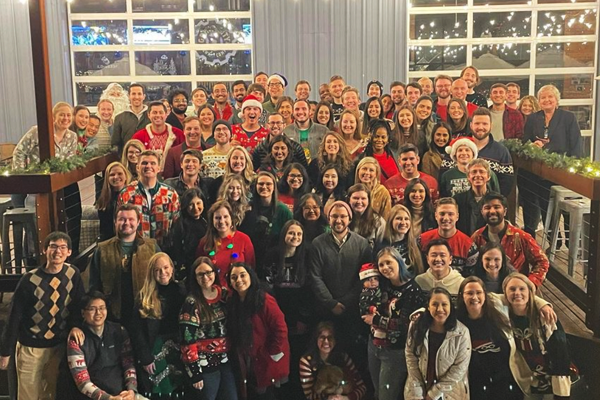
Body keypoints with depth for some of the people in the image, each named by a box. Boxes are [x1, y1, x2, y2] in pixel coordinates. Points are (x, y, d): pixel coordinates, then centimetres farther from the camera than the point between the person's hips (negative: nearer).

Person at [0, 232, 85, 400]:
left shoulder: (73, 274, -6)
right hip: (30, 348, -3)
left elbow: (79, 306, 3)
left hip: (59, 346, 3)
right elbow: (14, 317, -10)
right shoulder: (30, 279, -15)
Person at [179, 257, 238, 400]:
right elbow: (188, 342, -13)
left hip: (226, 360, 5)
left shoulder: (225, 294, 2)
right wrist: (194, 373, -14)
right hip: (206, 364, -4)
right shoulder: (191, 303, -12)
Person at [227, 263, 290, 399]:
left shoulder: (264, 300, -19)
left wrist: (273, 354, -16)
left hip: (267, 363, -6)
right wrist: (239, 357, 8)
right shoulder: (233, 303, 3)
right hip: (247, 365, 7)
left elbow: (280, 329, -21)